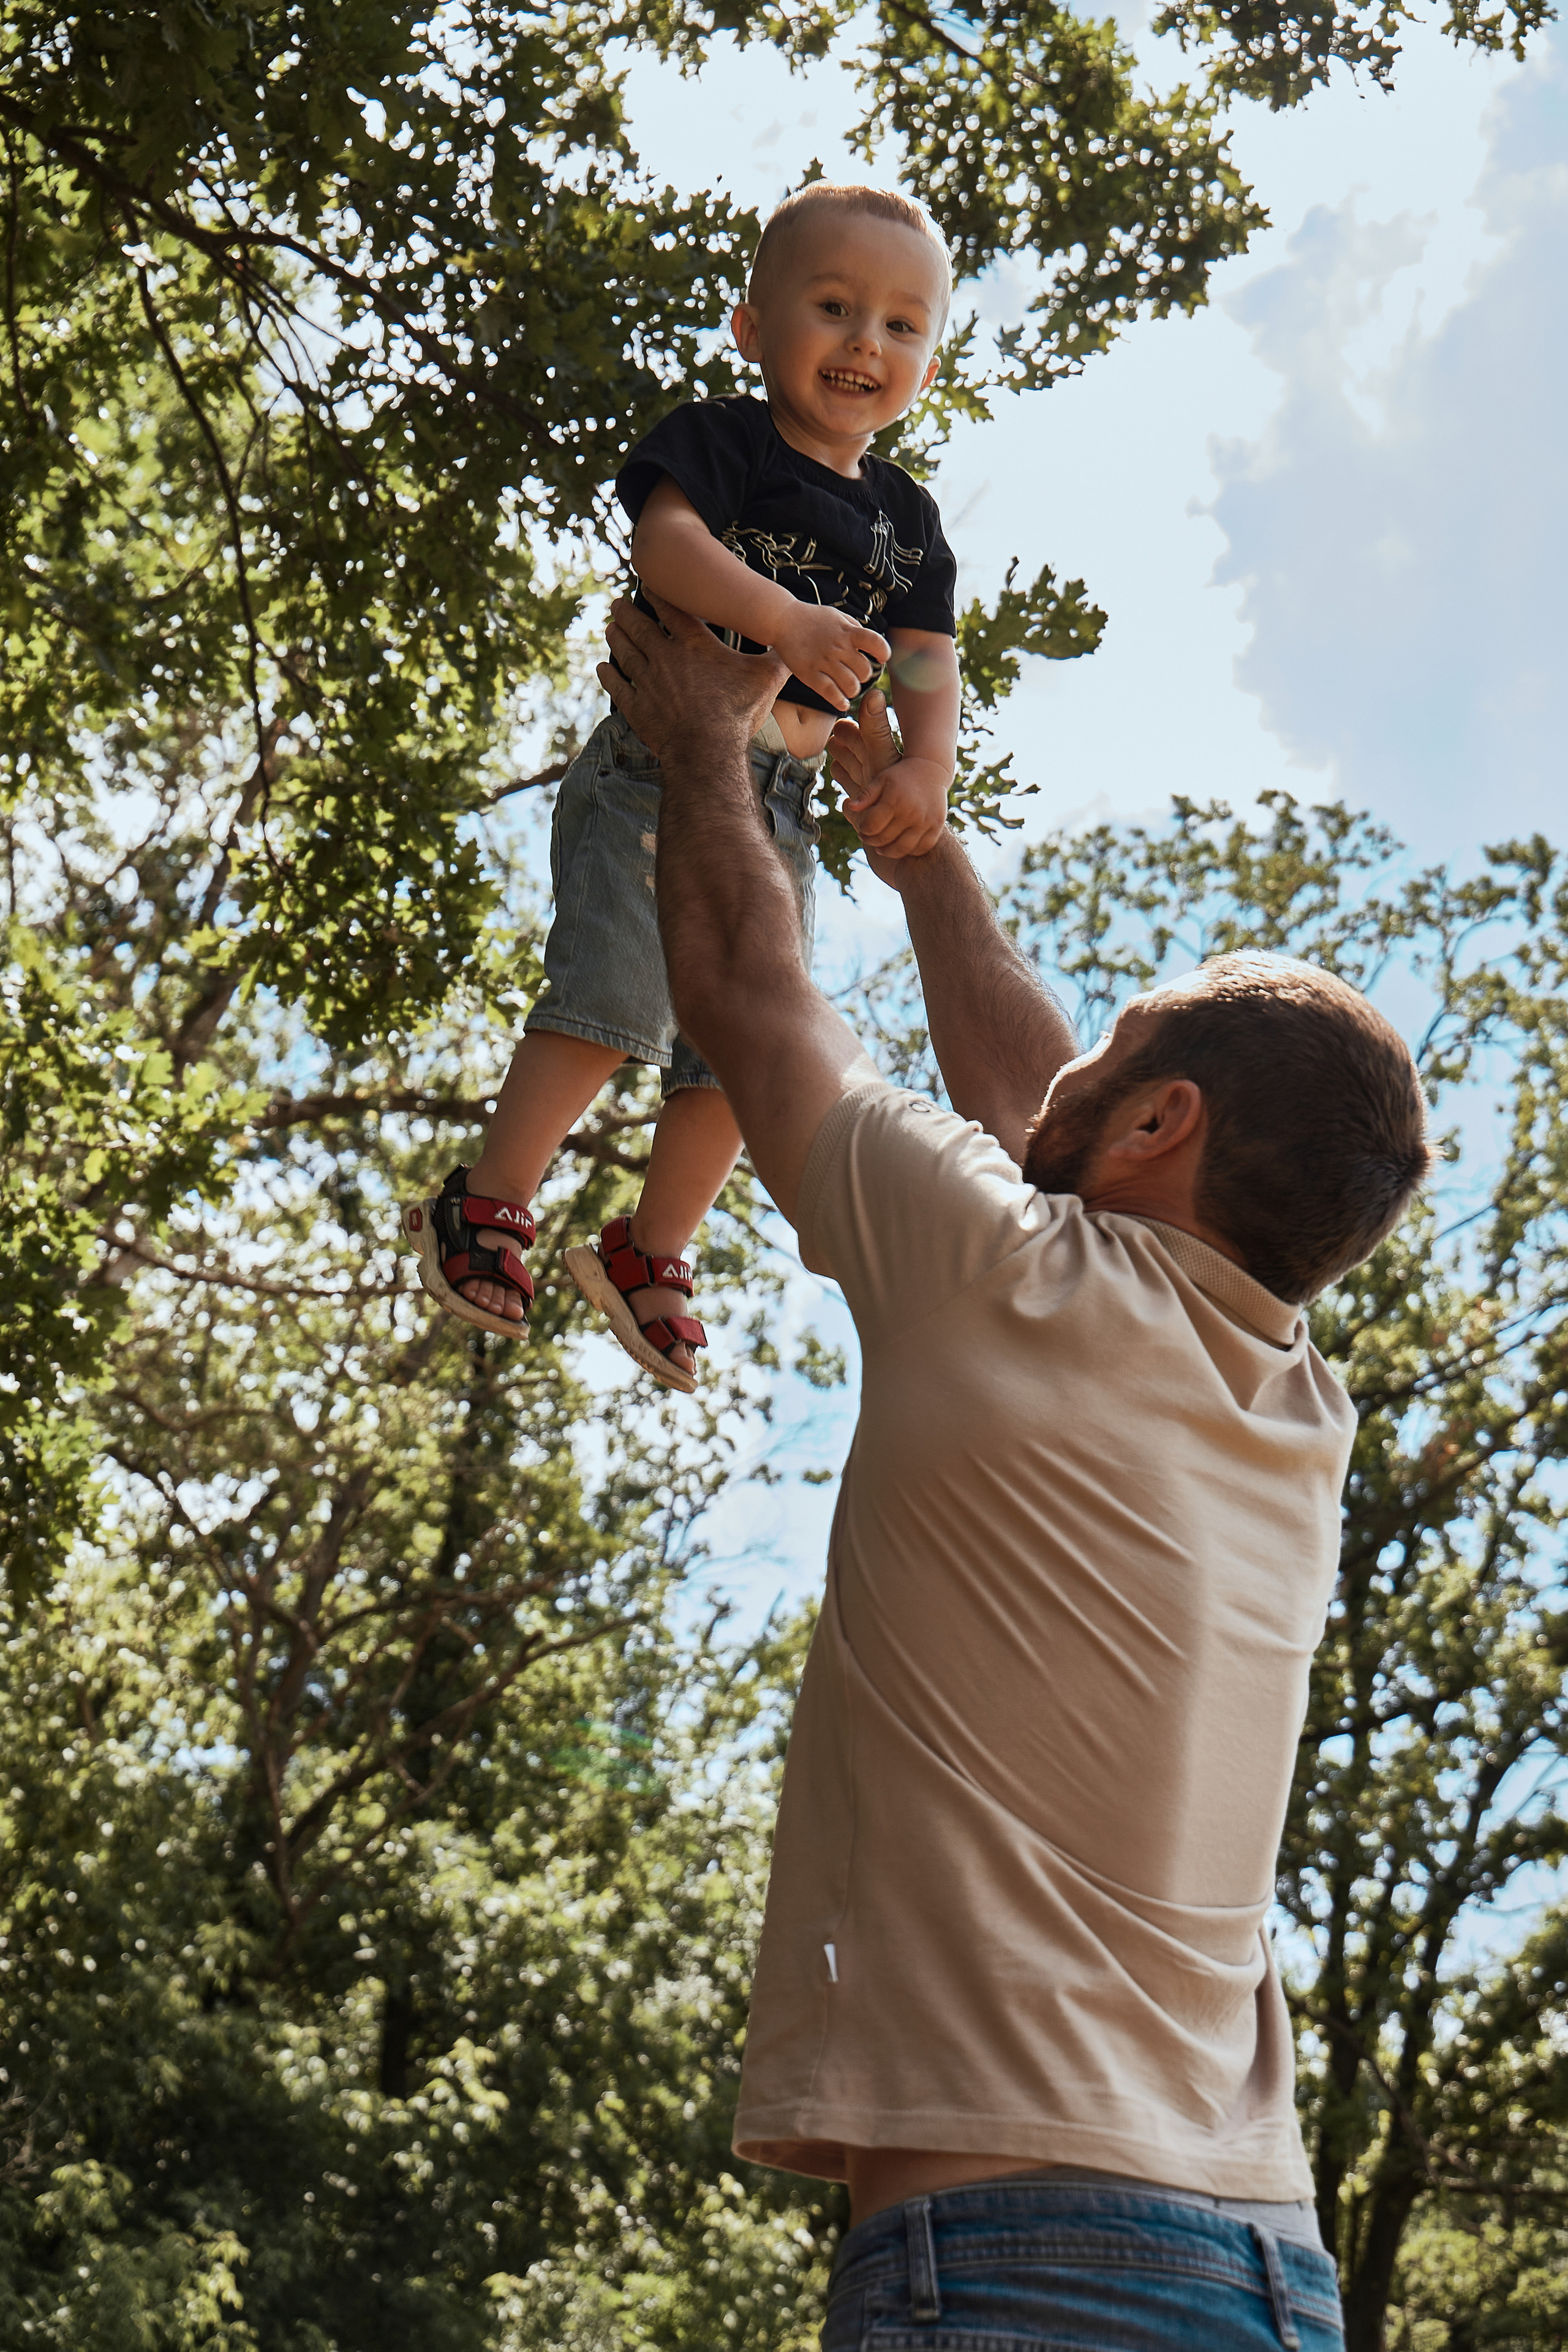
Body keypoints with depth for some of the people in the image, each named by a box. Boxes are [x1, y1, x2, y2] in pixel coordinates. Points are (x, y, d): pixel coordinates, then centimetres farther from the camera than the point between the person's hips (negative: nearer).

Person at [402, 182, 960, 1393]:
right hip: (659, 761, -5)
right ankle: (490, 1206, -6)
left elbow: (929, 662, 6)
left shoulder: (906, 519, 13)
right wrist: (788, 619, -36)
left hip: (780, 802, 6)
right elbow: (666, 540, -22)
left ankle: (651, 1249, 23)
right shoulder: (720, 440, -2)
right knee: (614, 993, -20)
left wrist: (925, 768, -14)